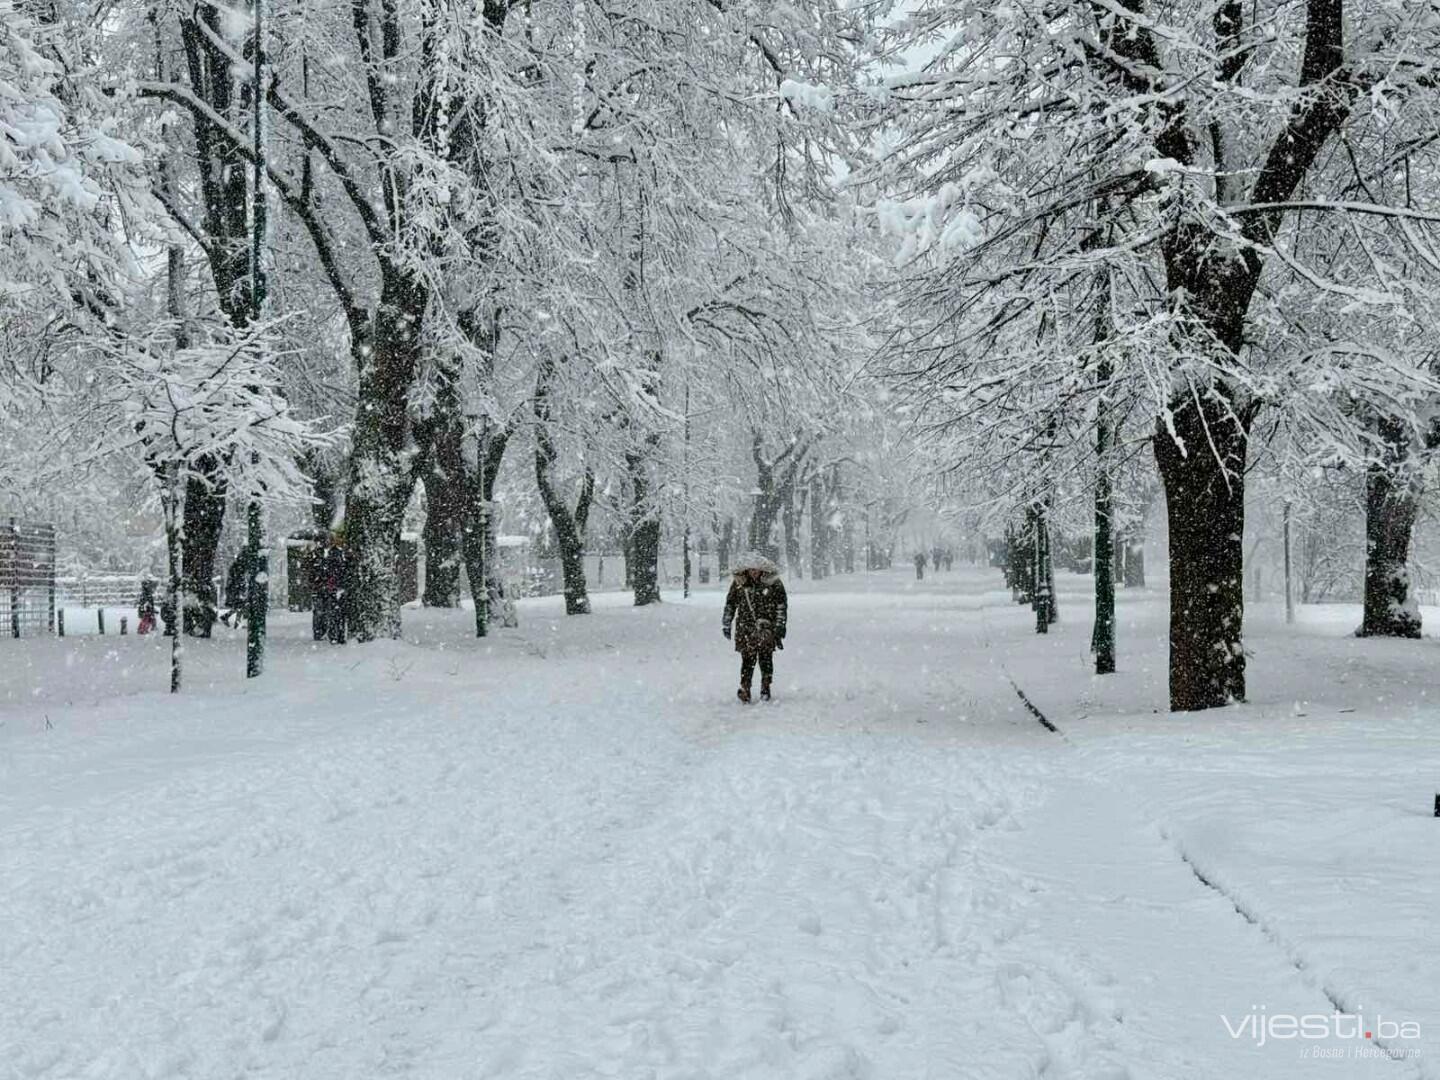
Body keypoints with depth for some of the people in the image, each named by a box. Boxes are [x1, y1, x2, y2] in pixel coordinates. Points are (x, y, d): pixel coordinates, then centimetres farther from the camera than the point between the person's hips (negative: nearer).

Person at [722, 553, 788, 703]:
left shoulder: (773, 582, -2)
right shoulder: (739, 582, 1)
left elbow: (782, 604, 5)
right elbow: (730, 604, 12)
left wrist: (780, 626, 1)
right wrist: (726, 624, 11)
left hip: (767, 627, 0)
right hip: (745, 627, 0)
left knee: (765, 658, 0)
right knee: (748, 658, -6)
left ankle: (765, 688, 11)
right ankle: (744, 688, -2)